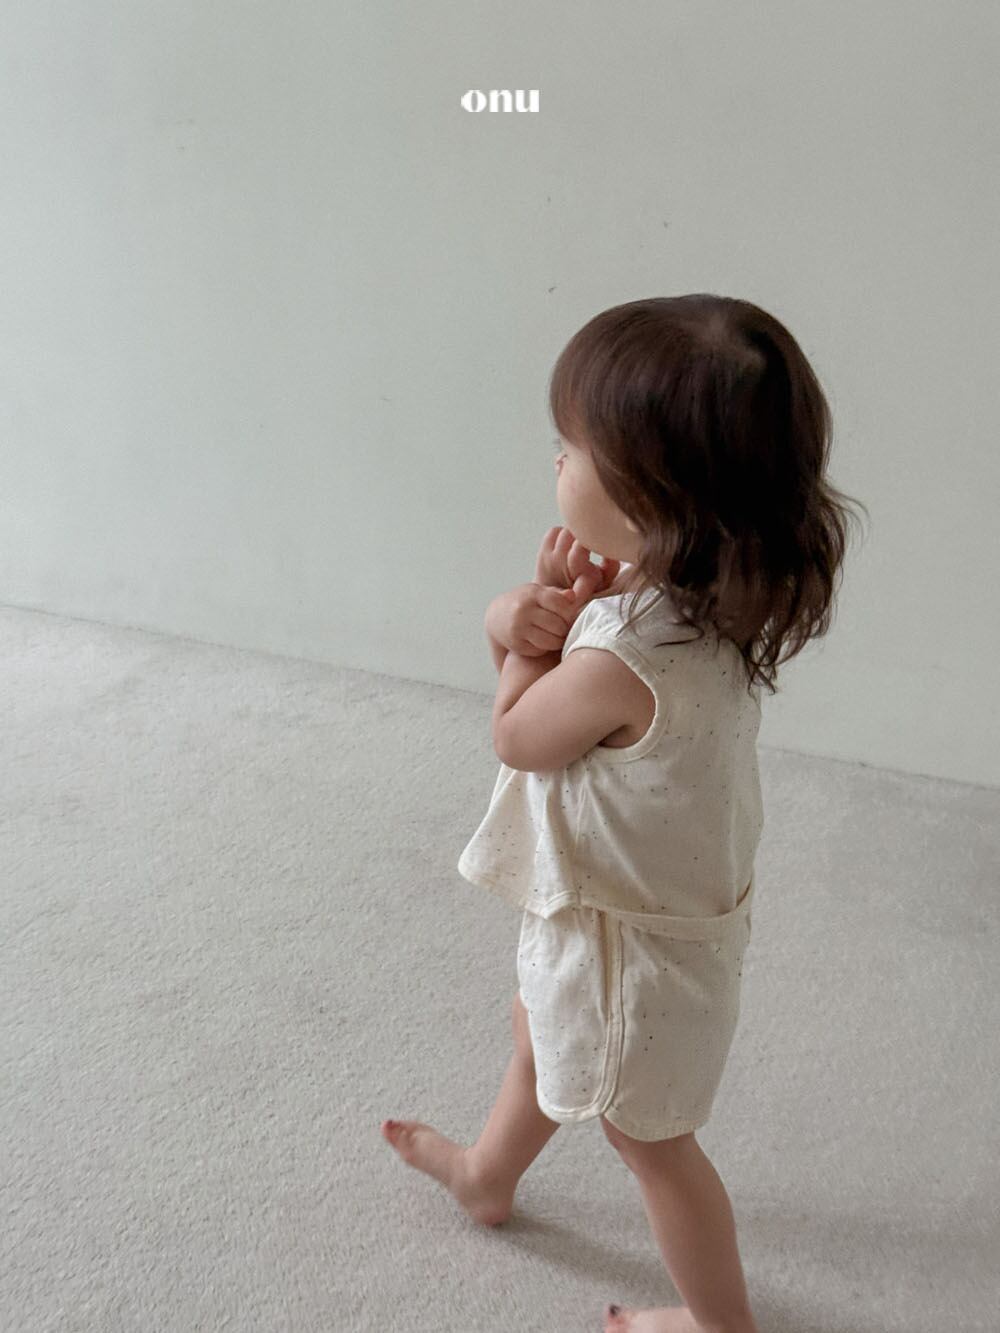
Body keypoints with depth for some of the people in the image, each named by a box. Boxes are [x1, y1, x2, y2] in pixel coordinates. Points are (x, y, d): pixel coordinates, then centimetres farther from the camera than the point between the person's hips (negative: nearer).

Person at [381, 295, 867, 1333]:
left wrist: (547, 608, -16)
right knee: (540, 1032, 33)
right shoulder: (704, 594, -12)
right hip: (643, 896, 9)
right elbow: (507, 623, -1)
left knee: (649, 1135, 18)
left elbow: (515, 738, -19)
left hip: (628, 940, -9)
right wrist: (524, 621, -23)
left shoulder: (620, 661, -41)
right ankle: (487, 1174, 63)